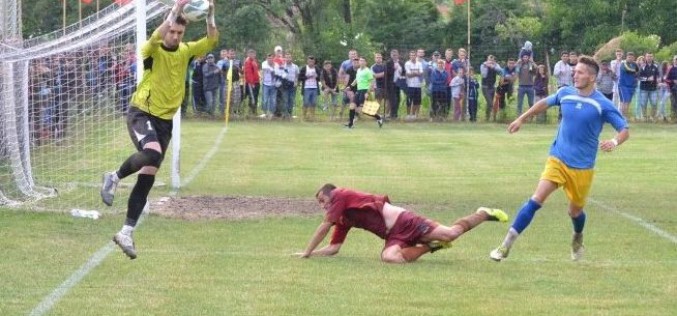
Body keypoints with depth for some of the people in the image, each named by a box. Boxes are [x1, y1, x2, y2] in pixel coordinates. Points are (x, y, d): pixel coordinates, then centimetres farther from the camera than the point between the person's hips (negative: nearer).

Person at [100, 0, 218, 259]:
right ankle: (114, 178, -8)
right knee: (152, 153, -35)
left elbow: (212, 41, -3)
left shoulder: (185, 51, 7)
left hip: (165, 120, 5)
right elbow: (155, 38, -31)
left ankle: (126, 233, 8)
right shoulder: (153, 50, -8)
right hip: (141, 113, -5)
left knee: (148, 177, 3)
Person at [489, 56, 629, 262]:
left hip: (582, 166, -2)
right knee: (536, 199, -15)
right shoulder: (565, 94, 0)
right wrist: (522, 119, 25)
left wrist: (614, 142, -31)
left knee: (575, 211, 11)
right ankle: (506, 246, -17)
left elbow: (624, 130, -10)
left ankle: (578, 239, 47)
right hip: (558, 160, 2)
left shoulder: (602, 104, -11)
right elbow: (545, 103, 21)